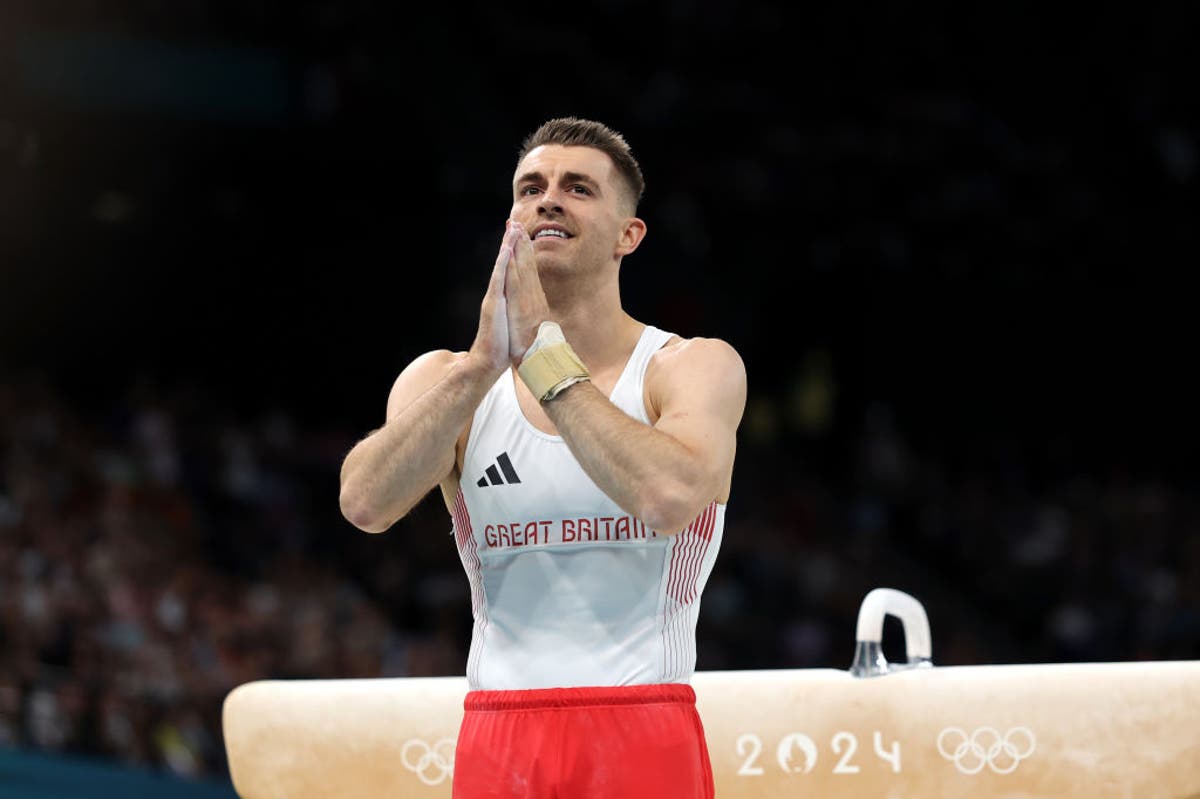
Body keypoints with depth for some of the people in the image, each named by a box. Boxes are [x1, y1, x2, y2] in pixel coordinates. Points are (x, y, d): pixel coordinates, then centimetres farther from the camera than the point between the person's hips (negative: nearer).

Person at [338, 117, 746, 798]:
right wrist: (484, 361, -18)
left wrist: (544, 351, -16)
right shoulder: (446, 379, 8)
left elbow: (668, 496, -20)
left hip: (644, 743, -2)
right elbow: (365, 503, -10)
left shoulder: (697, 367, 1)